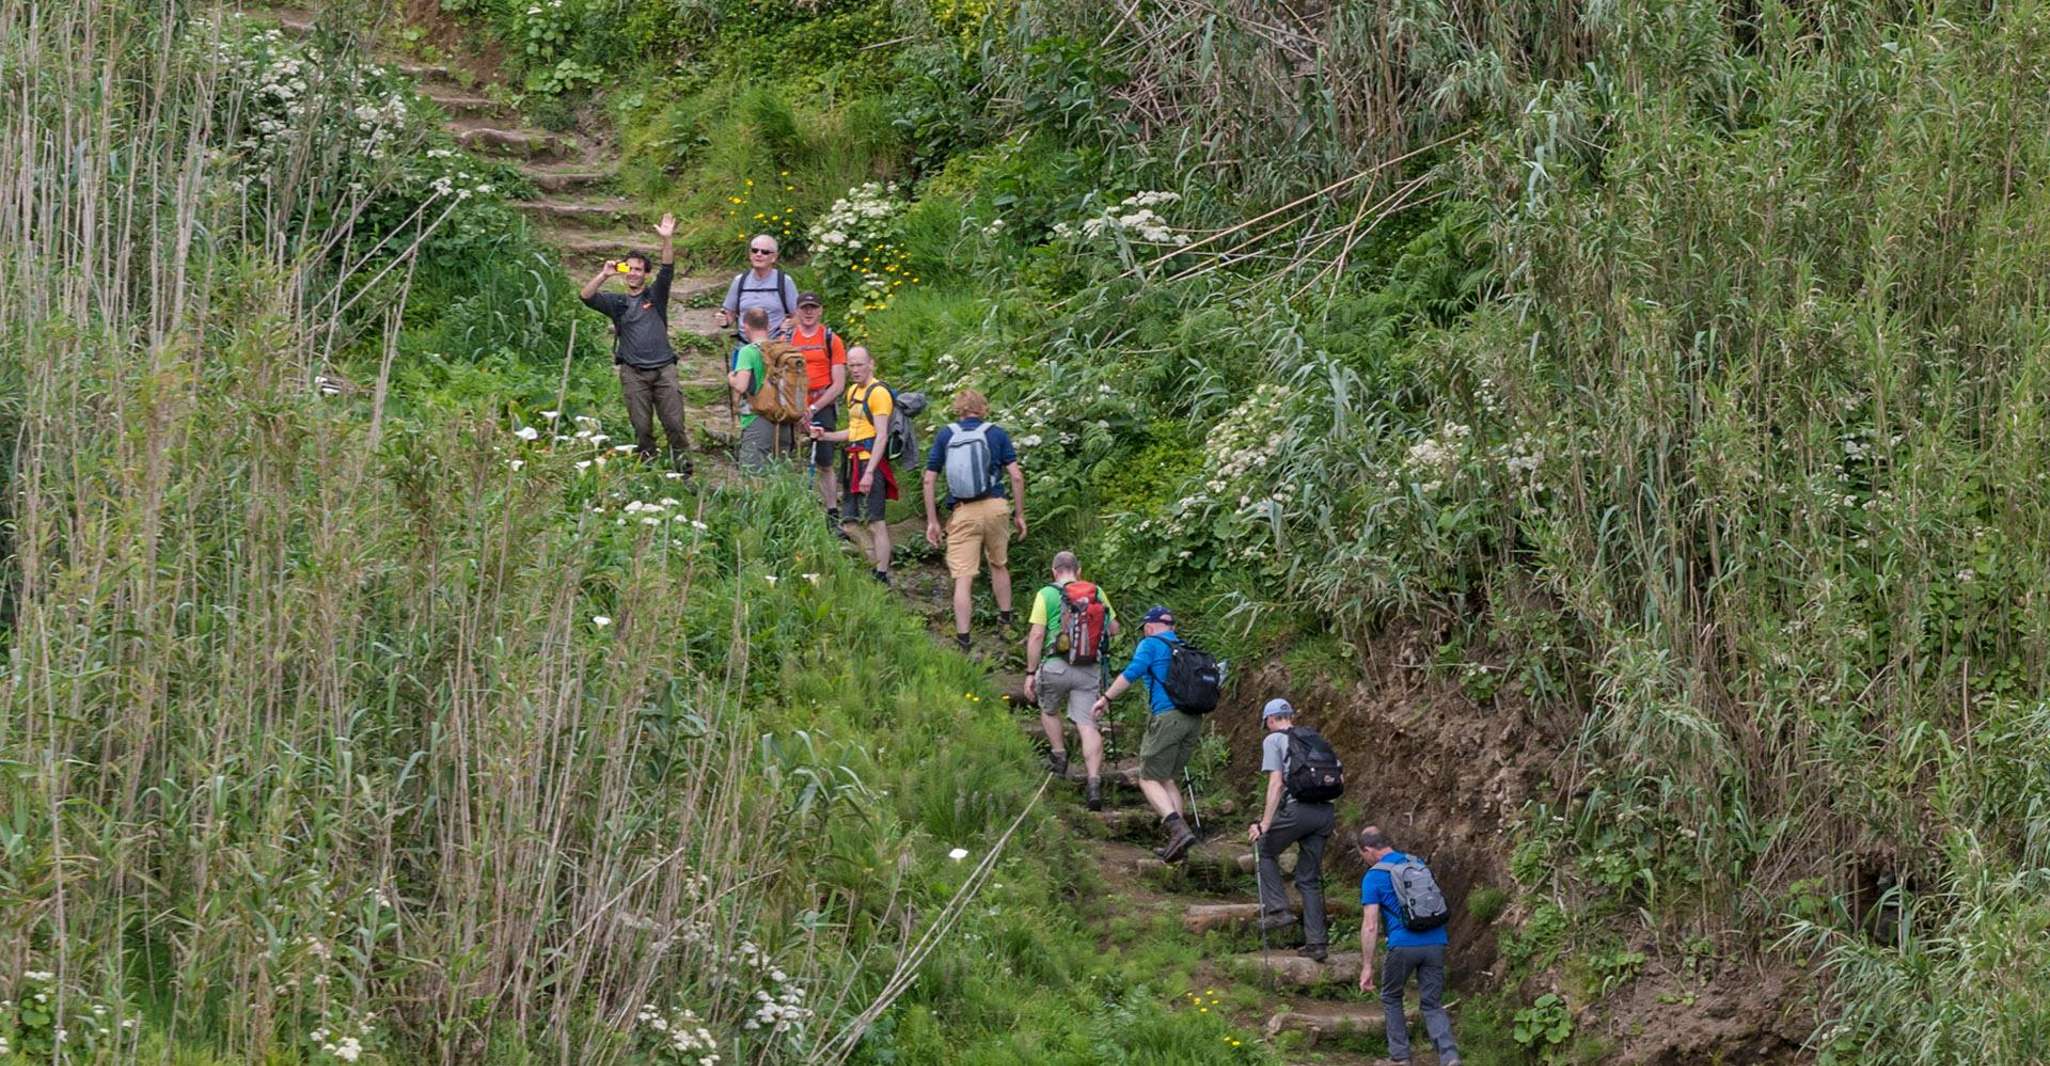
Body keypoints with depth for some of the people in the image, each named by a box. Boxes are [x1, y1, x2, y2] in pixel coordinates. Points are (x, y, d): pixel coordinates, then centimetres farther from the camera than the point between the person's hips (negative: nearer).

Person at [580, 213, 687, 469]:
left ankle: (682, 466, 2)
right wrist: (605, 275, -14)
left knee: (674, 423, -4)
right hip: (633, 372, 1)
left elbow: (667, 271, -7)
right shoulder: (616, 302, 11)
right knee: (641, 426, 2)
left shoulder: (655, 295, 9)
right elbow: (586, 297, -1)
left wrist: (667, 240, -21)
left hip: (663, 368, -1)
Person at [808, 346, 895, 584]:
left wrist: (870, 472, -22)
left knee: (875, 523, -7)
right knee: (850, 524, 9)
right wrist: (825, 435, 16)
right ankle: (879, 564, 18)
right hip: (854, 463, 10)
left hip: (872, 463, -9)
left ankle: (882, 576, -3)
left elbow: (881, 436, -16)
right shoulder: (853, 391, 18)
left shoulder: (878, 393, -10)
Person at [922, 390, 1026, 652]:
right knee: (999, 564, 25)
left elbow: (929, 480, 4)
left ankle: (963, 638, -8)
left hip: (962, 513, -1)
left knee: (963, 578, -2)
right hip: (995, 507, 1)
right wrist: (1020, 514, 9)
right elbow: (1016, 476, 1)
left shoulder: (945, 436, 7)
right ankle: (1005, 619, 34)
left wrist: (932, 520, 9)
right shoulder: (996, 433, 6)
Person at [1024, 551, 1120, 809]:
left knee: (1049, 711, 27)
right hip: (1090, 669, 2)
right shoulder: (1096, 592, 8)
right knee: (1087, 725, -2)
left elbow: (1036, 636, -6)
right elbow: (1114, 628, 14)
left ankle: (1060, 758, 19)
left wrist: (1030, 673, -1)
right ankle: (1094, 783, -13)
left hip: (1057, 666, -2)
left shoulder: (1047, 594, -1)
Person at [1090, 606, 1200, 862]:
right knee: (1170, 780, 15)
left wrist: (1106, 698, -6)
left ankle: (1178, 829, -23)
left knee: (1149, 779, -3)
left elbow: (1132, 672, -11)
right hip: (1194, 720, 7)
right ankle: (1177, 842, 6)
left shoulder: (1151, 644, 3)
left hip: (1167, 716, -7)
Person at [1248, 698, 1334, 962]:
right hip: (1326, 812, 6)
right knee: (1310, 878, 12)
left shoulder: (1273, 740, 3)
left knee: (1264, 849, 19)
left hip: (1297, 809, -6)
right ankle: (1317, 942, 8)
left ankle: (1278, 909, 6)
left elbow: (1276, 784, -7)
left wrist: (1264, 825, -8)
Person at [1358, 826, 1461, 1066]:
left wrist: (1367, 967, -3)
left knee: (1391, 999, 20)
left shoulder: (1373, 877, -2)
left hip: (1404, 945, -4)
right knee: (1432, 1004, 8)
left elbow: (1370, 926, -6)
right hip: (1436, 942, 4)